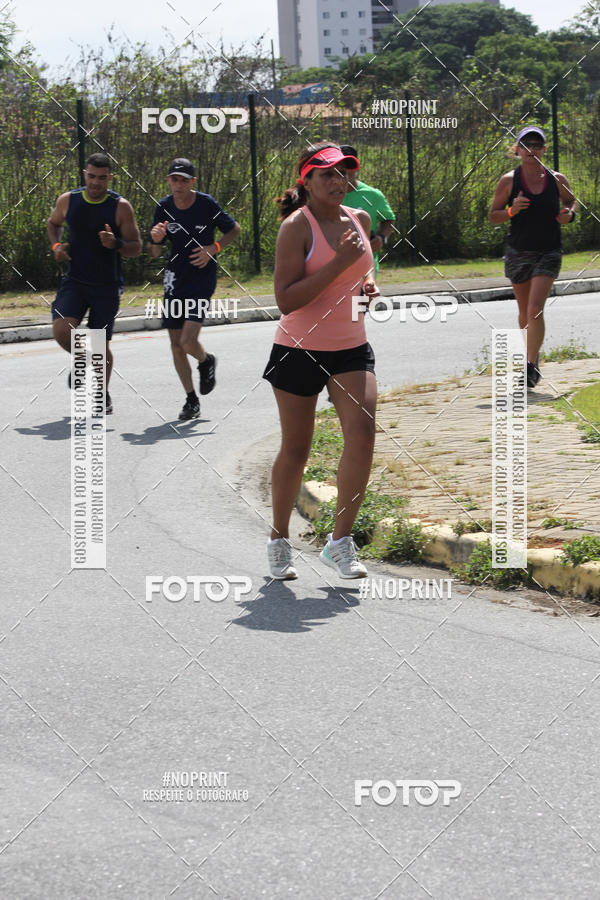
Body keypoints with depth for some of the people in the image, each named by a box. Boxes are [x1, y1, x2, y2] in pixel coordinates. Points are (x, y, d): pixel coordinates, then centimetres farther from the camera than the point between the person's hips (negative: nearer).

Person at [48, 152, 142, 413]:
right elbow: (53, 223, 21)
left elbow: (136, 248, -5)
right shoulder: (68, 201, -1)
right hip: (74, 281, 2)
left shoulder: (121, 207, -9)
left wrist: (116, 244, -26)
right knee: (61, 329, -20)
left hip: (107, 286, -2)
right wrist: (56, 245, 0)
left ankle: (103, 396, 26)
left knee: (101, 345, 2)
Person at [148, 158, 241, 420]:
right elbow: (154, 254, 6)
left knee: (188, 341, -17)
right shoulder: (164, 208, -1)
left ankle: (206, 362, 19)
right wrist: (155, 239, -17)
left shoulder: (207, 204, -10)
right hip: (174, 281, 4)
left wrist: (213, 249, -12)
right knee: (176, 345, 4)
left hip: (202, 279, -4)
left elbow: (234, 229, 4)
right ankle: (191, 400, 19)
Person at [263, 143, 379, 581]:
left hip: (352, 347, 4)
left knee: (363, 433, -15)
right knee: (296, 450, 4)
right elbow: (286, 299, -20)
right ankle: (279, 540, 25)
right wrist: (339, 264, -24)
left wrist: (368, 281, 4)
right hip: (300, 348, -4)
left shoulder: (359, 219, 6)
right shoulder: (296, 227, -12)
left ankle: (340, 541, -3)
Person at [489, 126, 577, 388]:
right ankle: (531, 355, 37)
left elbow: (571, 201, 19)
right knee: (525, 313, 12)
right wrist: (511, 211, -19)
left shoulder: (557, 180, 0)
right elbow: (493, 216, 1)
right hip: (519, 253, 1)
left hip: (549, 253, -1)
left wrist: (569, 214, -3)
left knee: (535, 310, -16)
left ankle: (531, 365, -16)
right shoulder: (508, 181, -4)